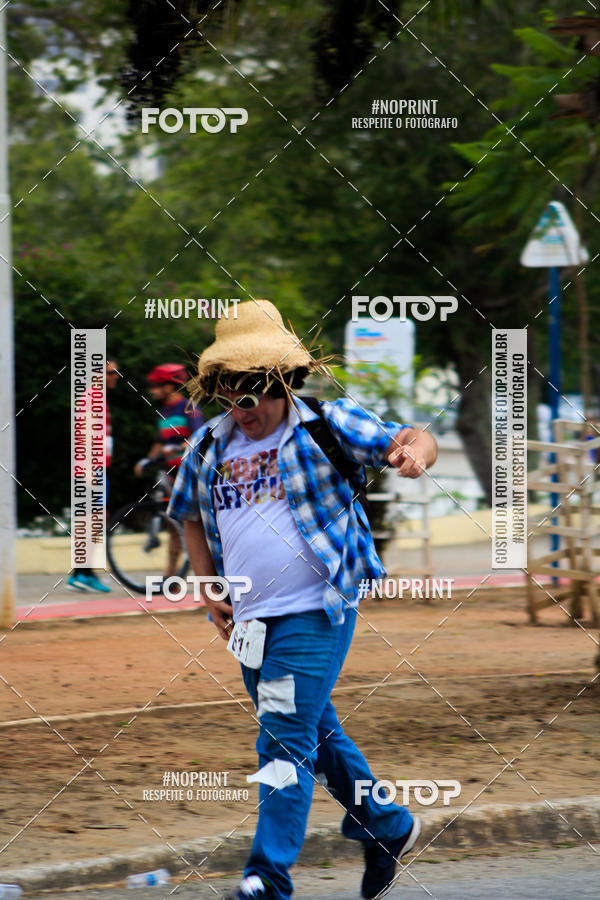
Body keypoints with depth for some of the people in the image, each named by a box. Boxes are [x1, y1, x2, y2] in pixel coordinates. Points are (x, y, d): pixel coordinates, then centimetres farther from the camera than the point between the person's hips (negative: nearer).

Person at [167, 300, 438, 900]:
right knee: (317, 734, 19)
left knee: (285, 744, -12)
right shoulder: (208, 447, 8)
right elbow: (190, 517, 22)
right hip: (249, 622, 7)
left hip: (314, 615, -6)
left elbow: (403, 442, -12)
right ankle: (388, 827, 38)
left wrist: (415, 448, -37)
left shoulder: (326, 427, -6)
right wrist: (207, 588, 10)